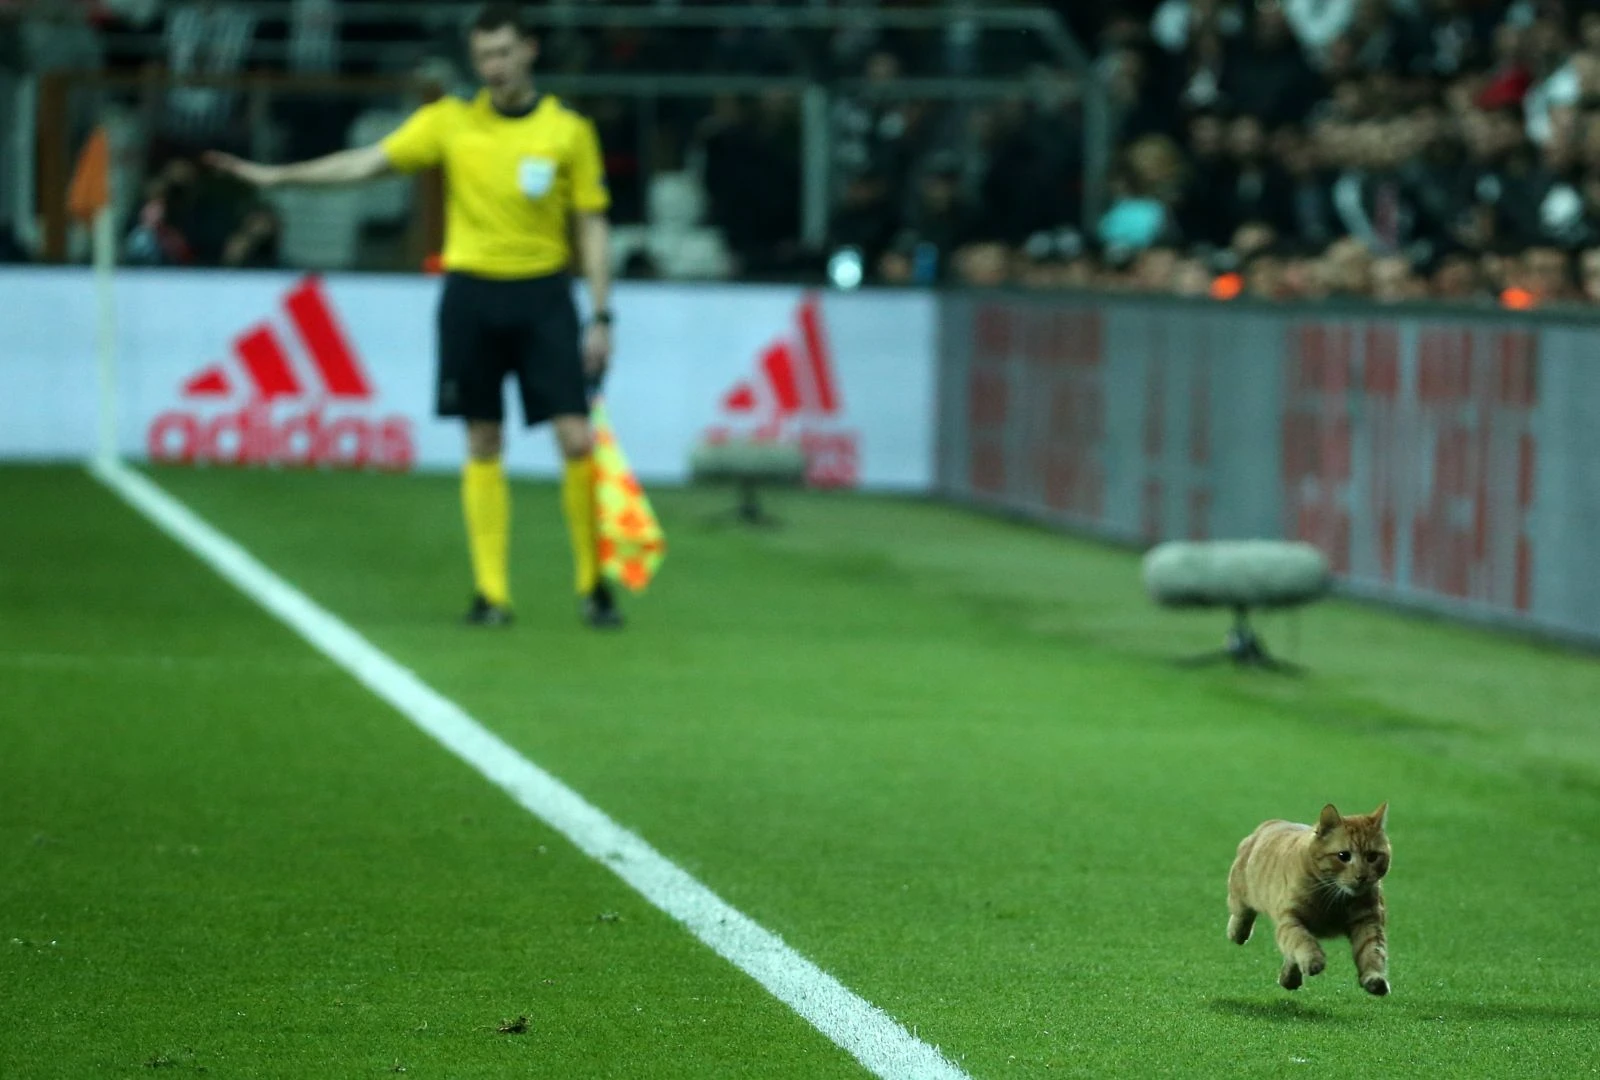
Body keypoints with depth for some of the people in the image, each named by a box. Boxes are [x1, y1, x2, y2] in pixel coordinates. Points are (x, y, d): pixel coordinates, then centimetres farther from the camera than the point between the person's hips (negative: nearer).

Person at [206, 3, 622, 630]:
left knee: (577, 438, -9)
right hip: (471, 296, 1)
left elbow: (592, 226, 4)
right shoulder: (451, 122, 4)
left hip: (542, 297, -1)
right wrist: (280, 175, -10)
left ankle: (593, 585, 4)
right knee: (483, 444, 3)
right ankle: (491, 593, 7)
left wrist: (600, 318, -1)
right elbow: (368, 163, 0)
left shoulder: (569, 131, 1)